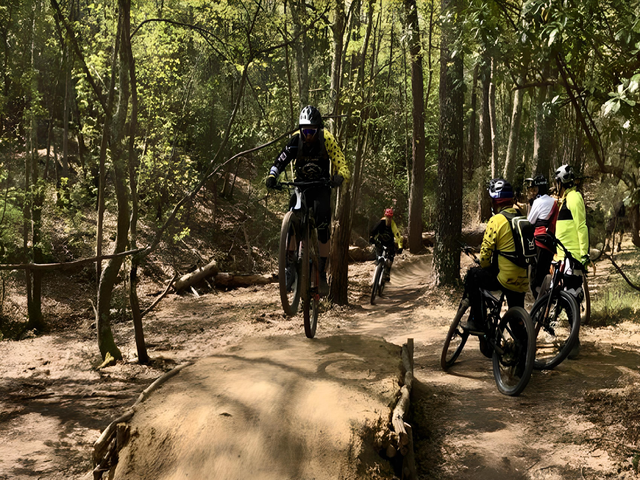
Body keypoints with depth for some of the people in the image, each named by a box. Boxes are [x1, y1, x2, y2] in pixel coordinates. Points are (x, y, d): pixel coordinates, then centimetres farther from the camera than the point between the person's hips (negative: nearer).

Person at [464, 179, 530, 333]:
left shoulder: (496, 220, -13)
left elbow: (486, 252, -13)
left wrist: (484, 268, 9)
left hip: (504, 279, -6)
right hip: (522, 281, 7)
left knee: (472, 276, 15)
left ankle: (476, 321, 14)